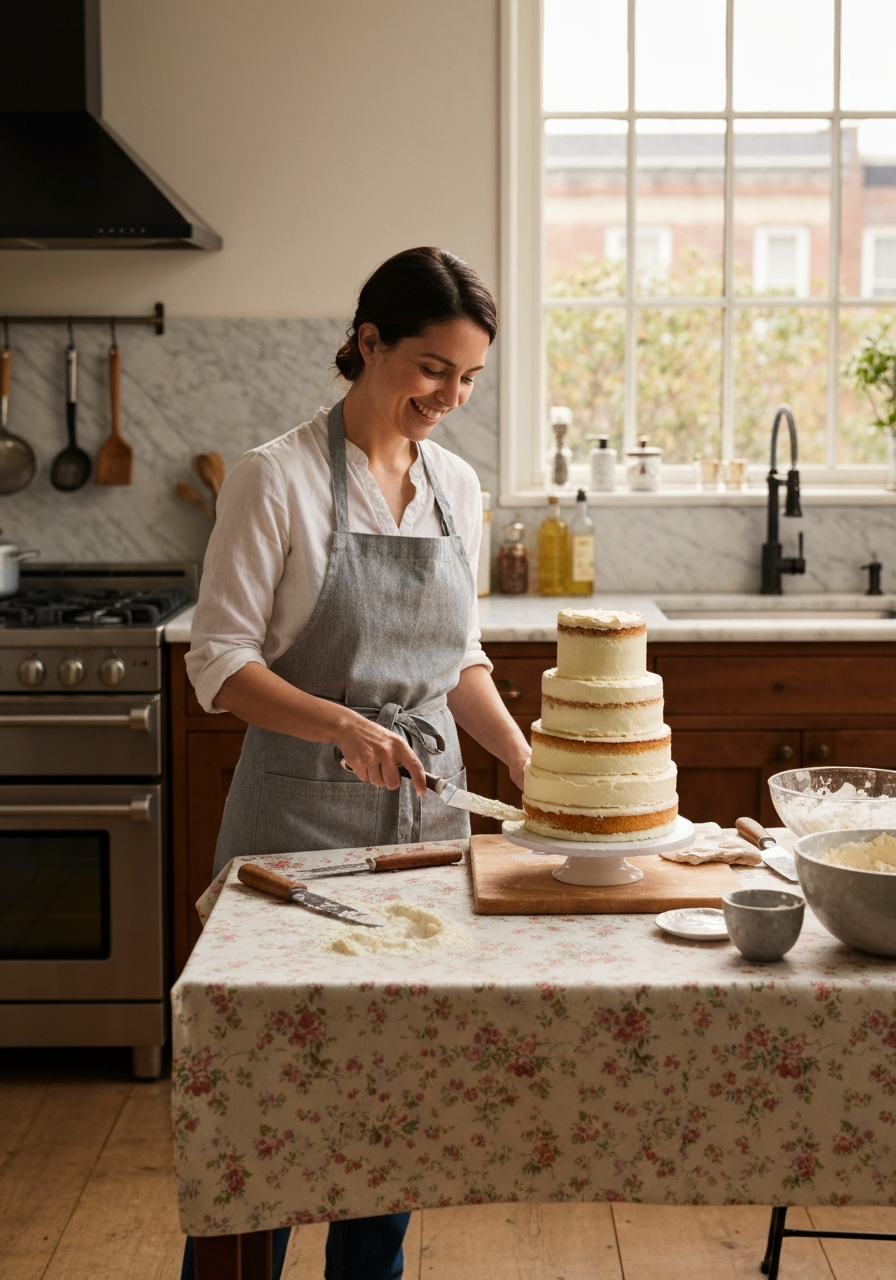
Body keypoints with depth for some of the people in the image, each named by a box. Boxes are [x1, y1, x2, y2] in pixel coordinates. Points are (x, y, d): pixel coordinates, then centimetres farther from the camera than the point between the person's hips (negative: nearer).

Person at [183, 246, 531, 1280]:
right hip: (302, 818, -5)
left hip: (427, 811, 5)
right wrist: (345, 726, -26)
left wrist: (528, 764, 1)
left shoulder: (455, 486, 8)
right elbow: (219, 664, -12)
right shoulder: (277, 477, -10)